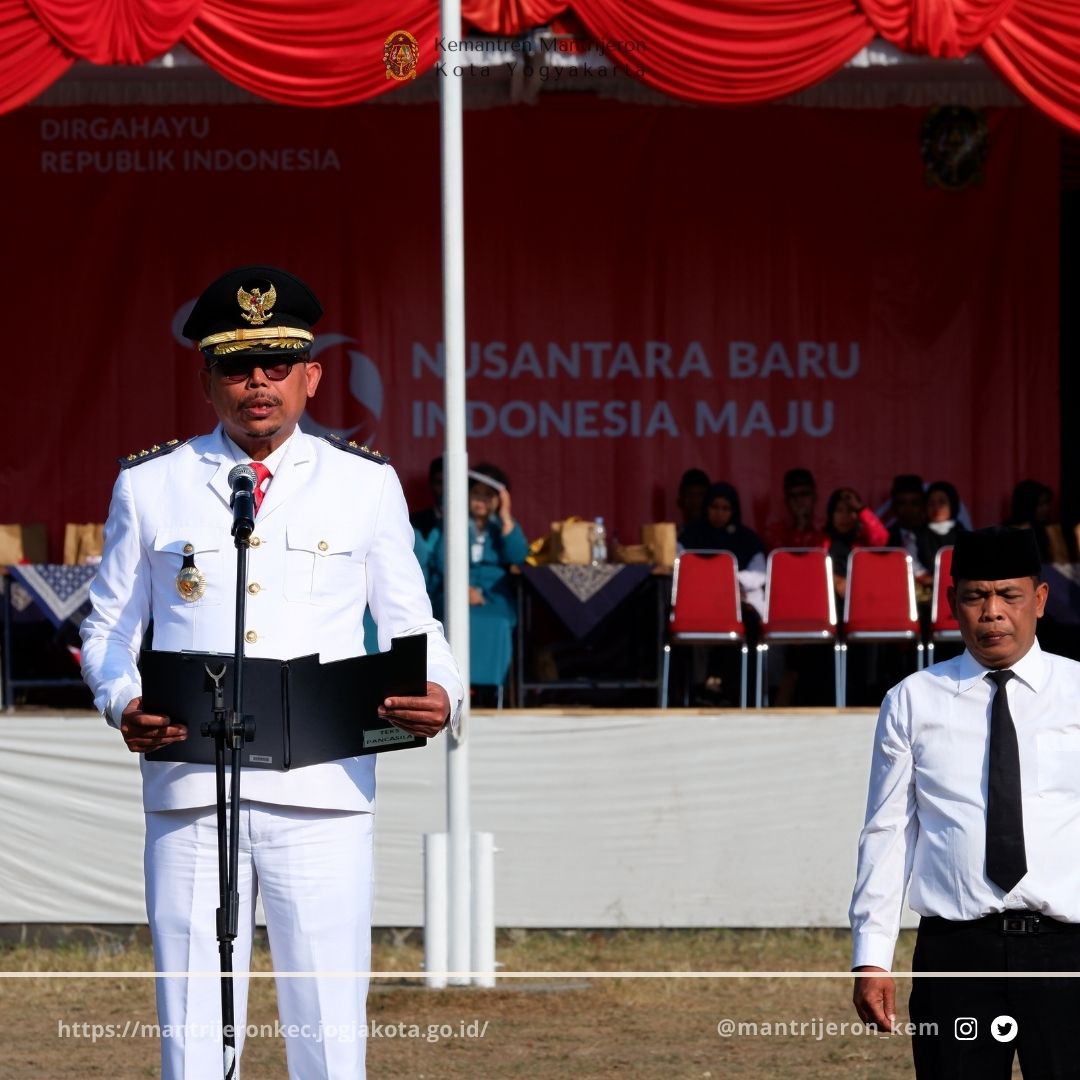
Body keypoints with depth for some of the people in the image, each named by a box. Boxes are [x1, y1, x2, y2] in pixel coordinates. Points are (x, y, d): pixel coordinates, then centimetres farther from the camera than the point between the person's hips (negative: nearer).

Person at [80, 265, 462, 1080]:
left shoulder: (366, 485, 11)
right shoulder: (148, 485, 11)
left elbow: (409, 620, 13)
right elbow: (109, 626, 14)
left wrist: (440, 695, -9)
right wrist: (123, 703, -7)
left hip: (323, 797, 0)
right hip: (190, 790, 0)